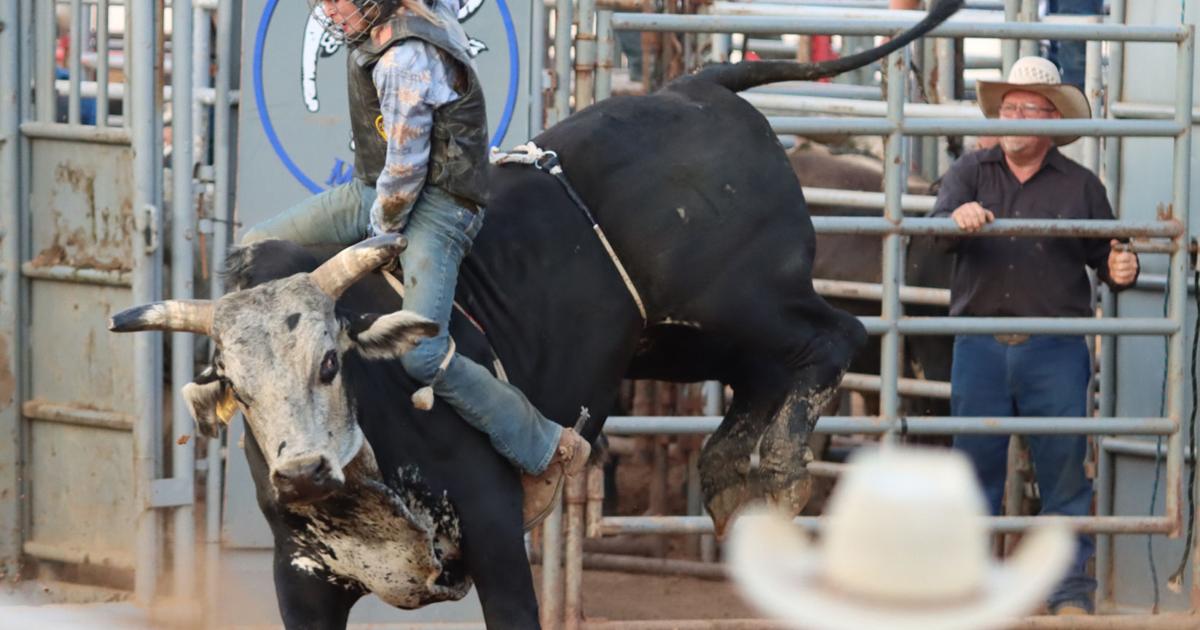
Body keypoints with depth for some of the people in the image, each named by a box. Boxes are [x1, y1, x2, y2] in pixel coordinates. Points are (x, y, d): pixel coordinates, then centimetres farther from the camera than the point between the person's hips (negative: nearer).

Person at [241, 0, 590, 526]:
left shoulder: (407, 59, -25)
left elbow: (405, 171, -21)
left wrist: (381, 228, -6)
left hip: (435, 207, -10)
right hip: (378, 191, 10)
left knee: (424, 355, -23)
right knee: (257, 248, 4)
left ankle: (549, 451, -10)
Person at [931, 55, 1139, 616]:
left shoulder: (1080, 186, 6)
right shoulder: (971, 172, 6)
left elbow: (1104, 256, 10)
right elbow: (935, 226, -10)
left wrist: (1120, 269, -14)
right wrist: (956, 218, -34)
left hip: (1054, 352, -1)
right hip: (979, 347, 1)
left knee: (1064, 471, 1)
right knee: (975, 469, 6)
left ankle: (1071, 591, 8)